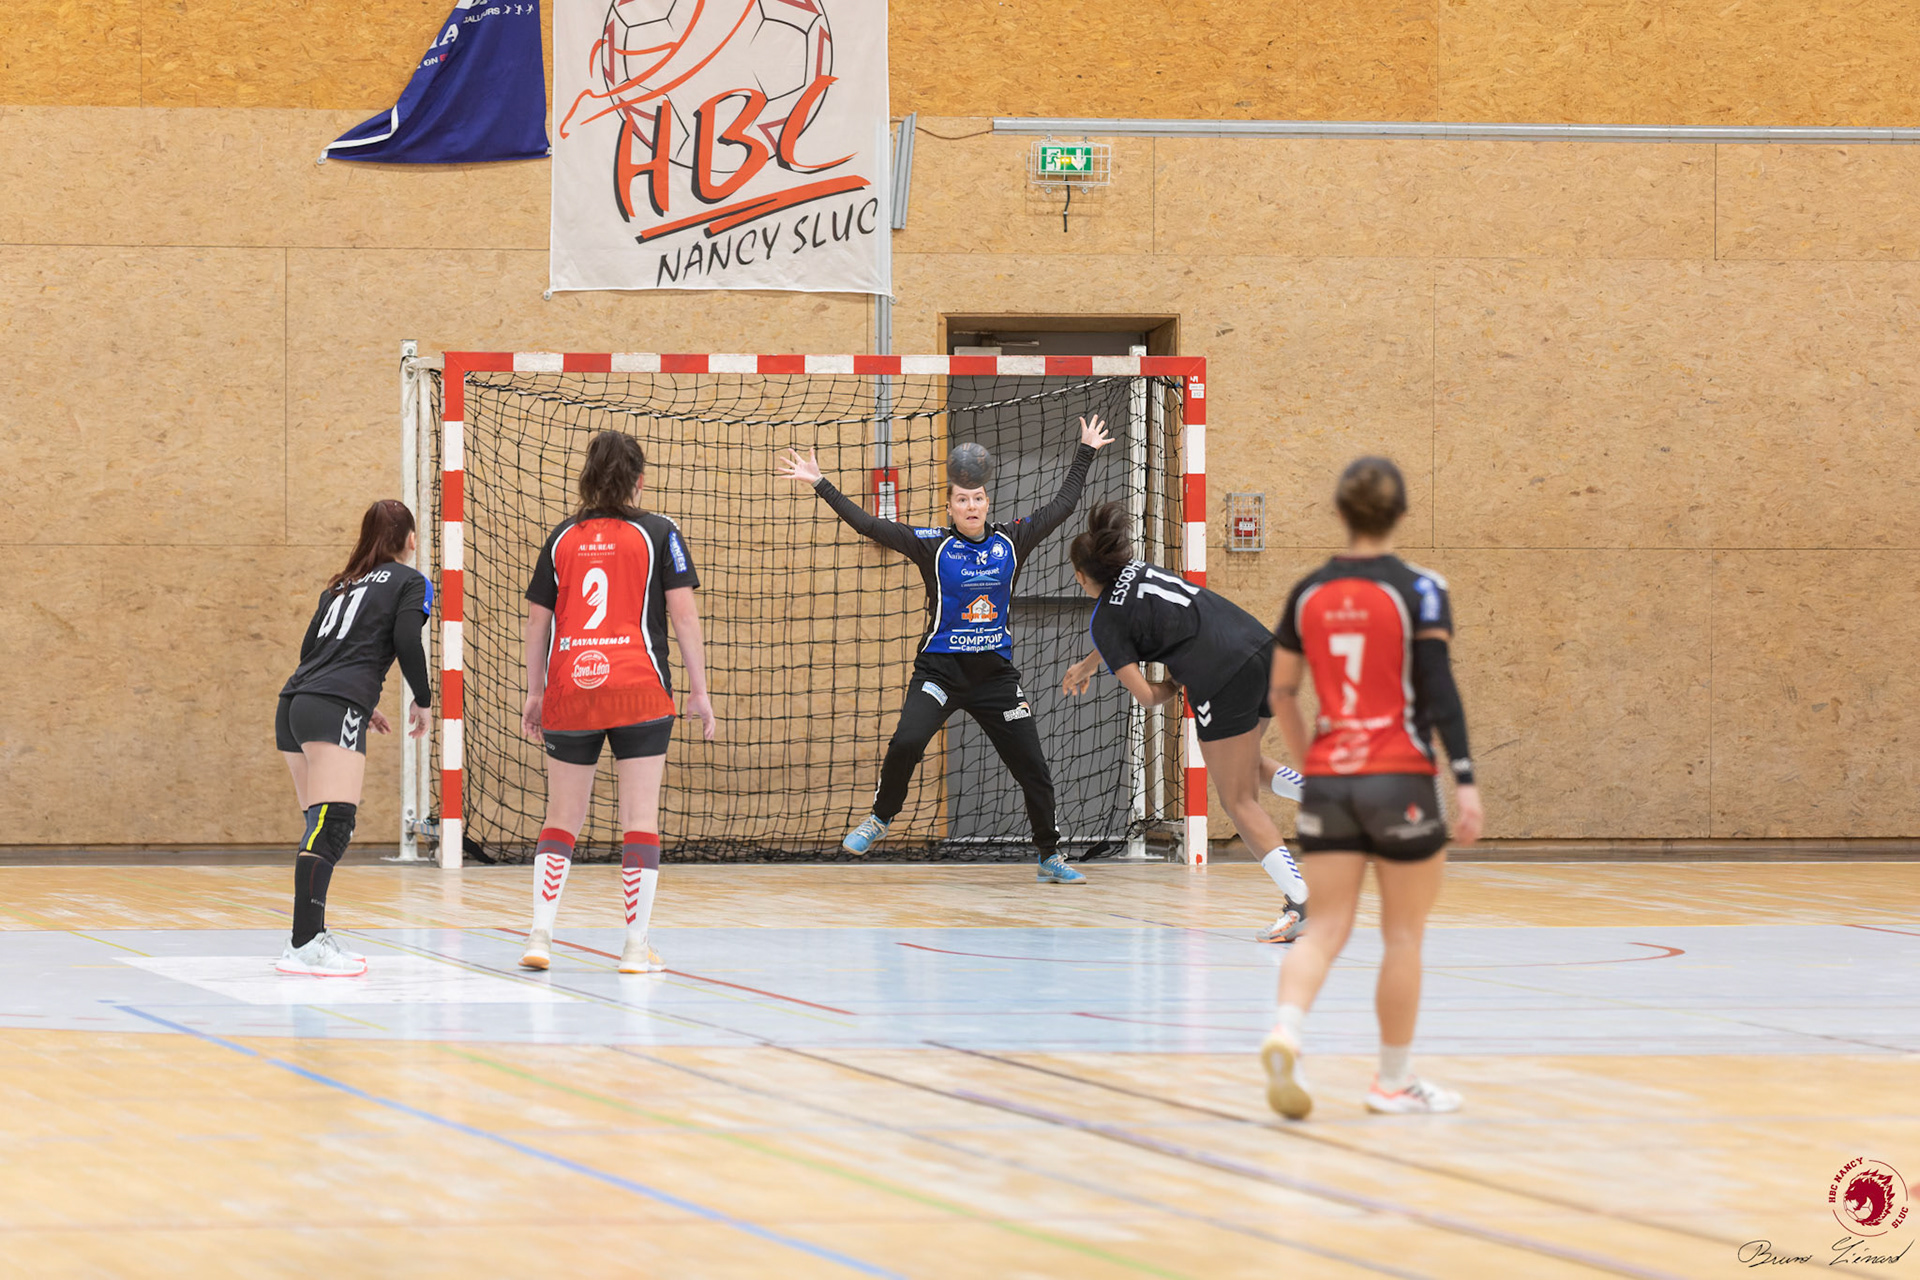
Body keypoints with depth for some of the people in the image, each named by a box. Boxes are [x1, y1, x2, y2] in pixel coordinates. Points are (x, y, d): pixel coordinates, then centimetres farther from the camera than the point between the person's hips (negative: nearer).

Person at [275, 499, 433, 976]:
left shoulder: (343, 584, 26)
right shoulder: (408, 582, 8)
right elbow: (407, 642, -6)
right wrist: (422, 700, 9)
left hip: (294, 705, 8)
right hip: (335, 710, -8)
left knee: (322, 825, 15)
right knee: (332, 824, -16)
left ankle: (314, 937, 15)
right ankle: (304, 946, -28)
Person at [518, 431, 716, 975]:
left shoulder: (563, 537, 10)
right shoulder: (658, 533, 2)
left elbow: (538, 621, 12)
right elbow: (683, 614, -2)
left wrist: (535, 692, 21)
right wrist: (699, 691, 3)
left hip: (569, 690, 3)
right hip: (639, 693, -3)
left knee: (561, 821, 11)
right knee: (640, 820, 1)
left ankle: (539, 937, 3)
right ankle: (636, 946, -2)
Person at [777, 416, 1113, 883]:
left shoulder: (1011, 542, 3)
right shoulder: (933, 546, -3)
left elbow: (1062, 506, 14)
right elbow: (868, 525, -6)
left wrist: (1086, 453, 19)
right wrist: (819, 484, -10)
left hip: (996, 674, 3)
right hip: (940, 669, -3)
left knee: (1034, 770, 3)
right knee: (906, 742, -27)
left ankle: (1050, 858, 23)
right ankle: (880, 819, -2)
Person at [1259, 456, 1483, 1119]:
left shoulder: (1307, 594, 6)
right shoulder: (1418, 590, -6)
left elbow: (1281, 695, 13)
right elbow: (1438, 689, -12)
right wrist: (1465, 779, -13)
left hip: (1327, 781, 3)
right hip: (1401, 780, -3)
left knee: (1326, 928, 2)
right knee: (1403, 935, 9)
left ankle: (1286, 1033, -24)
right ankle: (1394, 1080, 17)